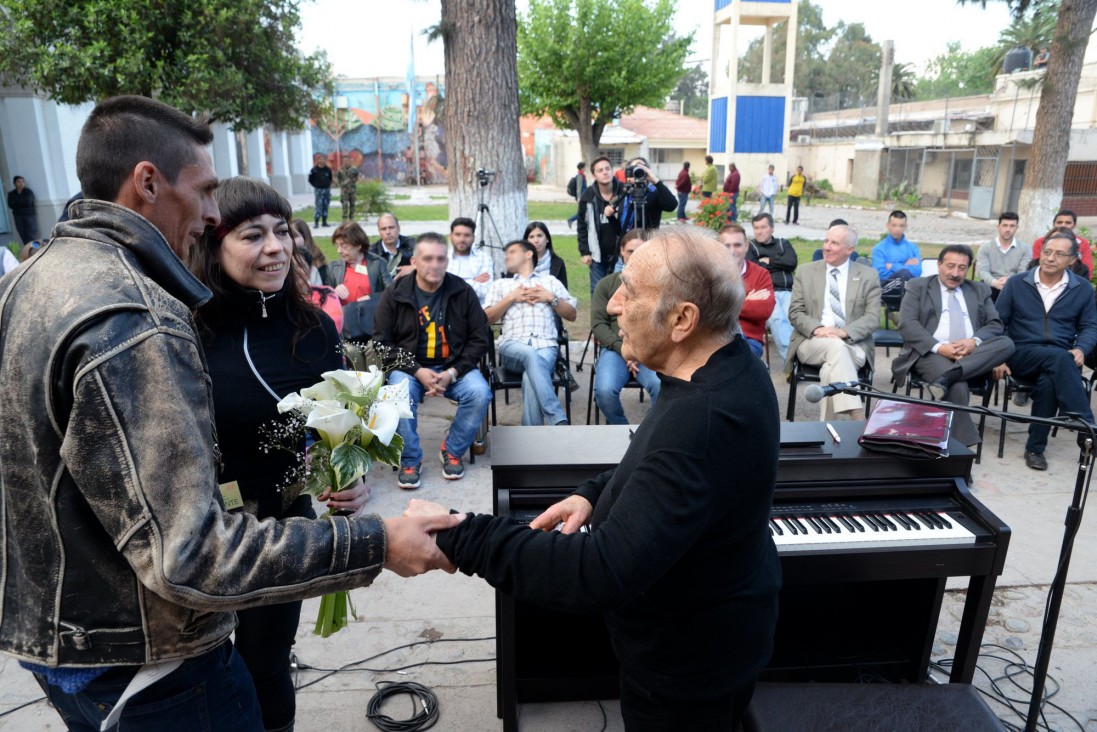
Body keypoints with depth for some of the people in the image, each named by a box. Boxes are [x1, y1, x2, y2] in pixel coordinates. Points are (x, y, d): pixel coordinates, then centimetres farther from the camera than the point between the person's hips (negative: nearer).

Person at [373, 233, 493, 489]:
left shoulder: (463, 292, 0)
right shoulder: (394, 294, -2)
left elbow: (479, 339, 1)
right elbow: (382, 341, -2)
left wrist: (452, 373, -13)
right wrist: (418, 371, -15)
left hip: (454, 366, 1)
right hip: (409, 366, -1)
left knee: (480, 393, -26)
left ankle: (452, 451, 0)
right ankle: (410, 461, -9)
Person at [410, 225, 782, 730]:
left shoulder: (704, 420, -38)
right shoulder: (729, 364, -5)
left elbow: (605, 572, -43)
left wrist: (457, 538, -36)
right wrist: (597, 494, -4)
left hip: (688, 661, -8)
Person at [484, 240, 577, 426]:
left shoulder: (551, 281, 28)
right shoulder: (500, 284, 29)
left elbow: (571, 315, 21)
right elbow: (487, 319, 15)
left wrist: (551, 298, 6)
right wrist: (511, 298, 5)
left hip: (546, 346, 0)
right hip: (513, 346, 0)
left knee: (531, 376, -36)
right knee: (532, 355, -38)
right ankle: (559, 423, -45)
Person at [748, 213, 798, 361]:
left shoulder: (783, 243, 28)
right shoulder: (750, 247, 18)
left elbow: (792, 263, 8)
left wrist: (768, 261, 8)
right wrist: (779, 264, 8)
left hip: (787, 292, 3)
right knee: (777, 318, -35)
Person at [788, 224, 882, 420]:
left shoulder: (868, 276, 9)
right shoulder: (806, 272, 11)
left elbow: (872, 318, 1)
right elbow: (795, 312, 5)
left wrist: (844, 332, -18)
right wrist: (817, 329, -16)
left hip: (853, 344, 0)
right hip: (812, 342, 0)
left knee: (831, 369, -35)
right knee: (836, 346, -35)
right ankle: (858, 418, -43)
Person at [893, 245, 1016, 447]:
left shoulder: (980, 290, 23)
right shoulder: (918, 287, 12)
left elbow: (995, 325, 13)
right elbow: (907, 324, -2)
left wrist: (974, 341, -12)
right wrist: (939, 347, -17)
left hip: (973, 354, 4)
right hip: (931, 353, -4)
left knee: (1006, 343, -26)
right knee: (957, 387, -34)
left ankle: (946, 377, -37)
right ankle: (962, 445, -24)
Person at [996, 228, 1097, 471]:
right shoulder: (1016, 283, 6)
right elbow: (997, 322, 6)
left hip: (1061, 359, 2)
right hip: (1021, 354, -1)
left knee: (1048, 381, -37)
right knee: (1059, 357, -37)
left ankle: (1035, 448, -27)